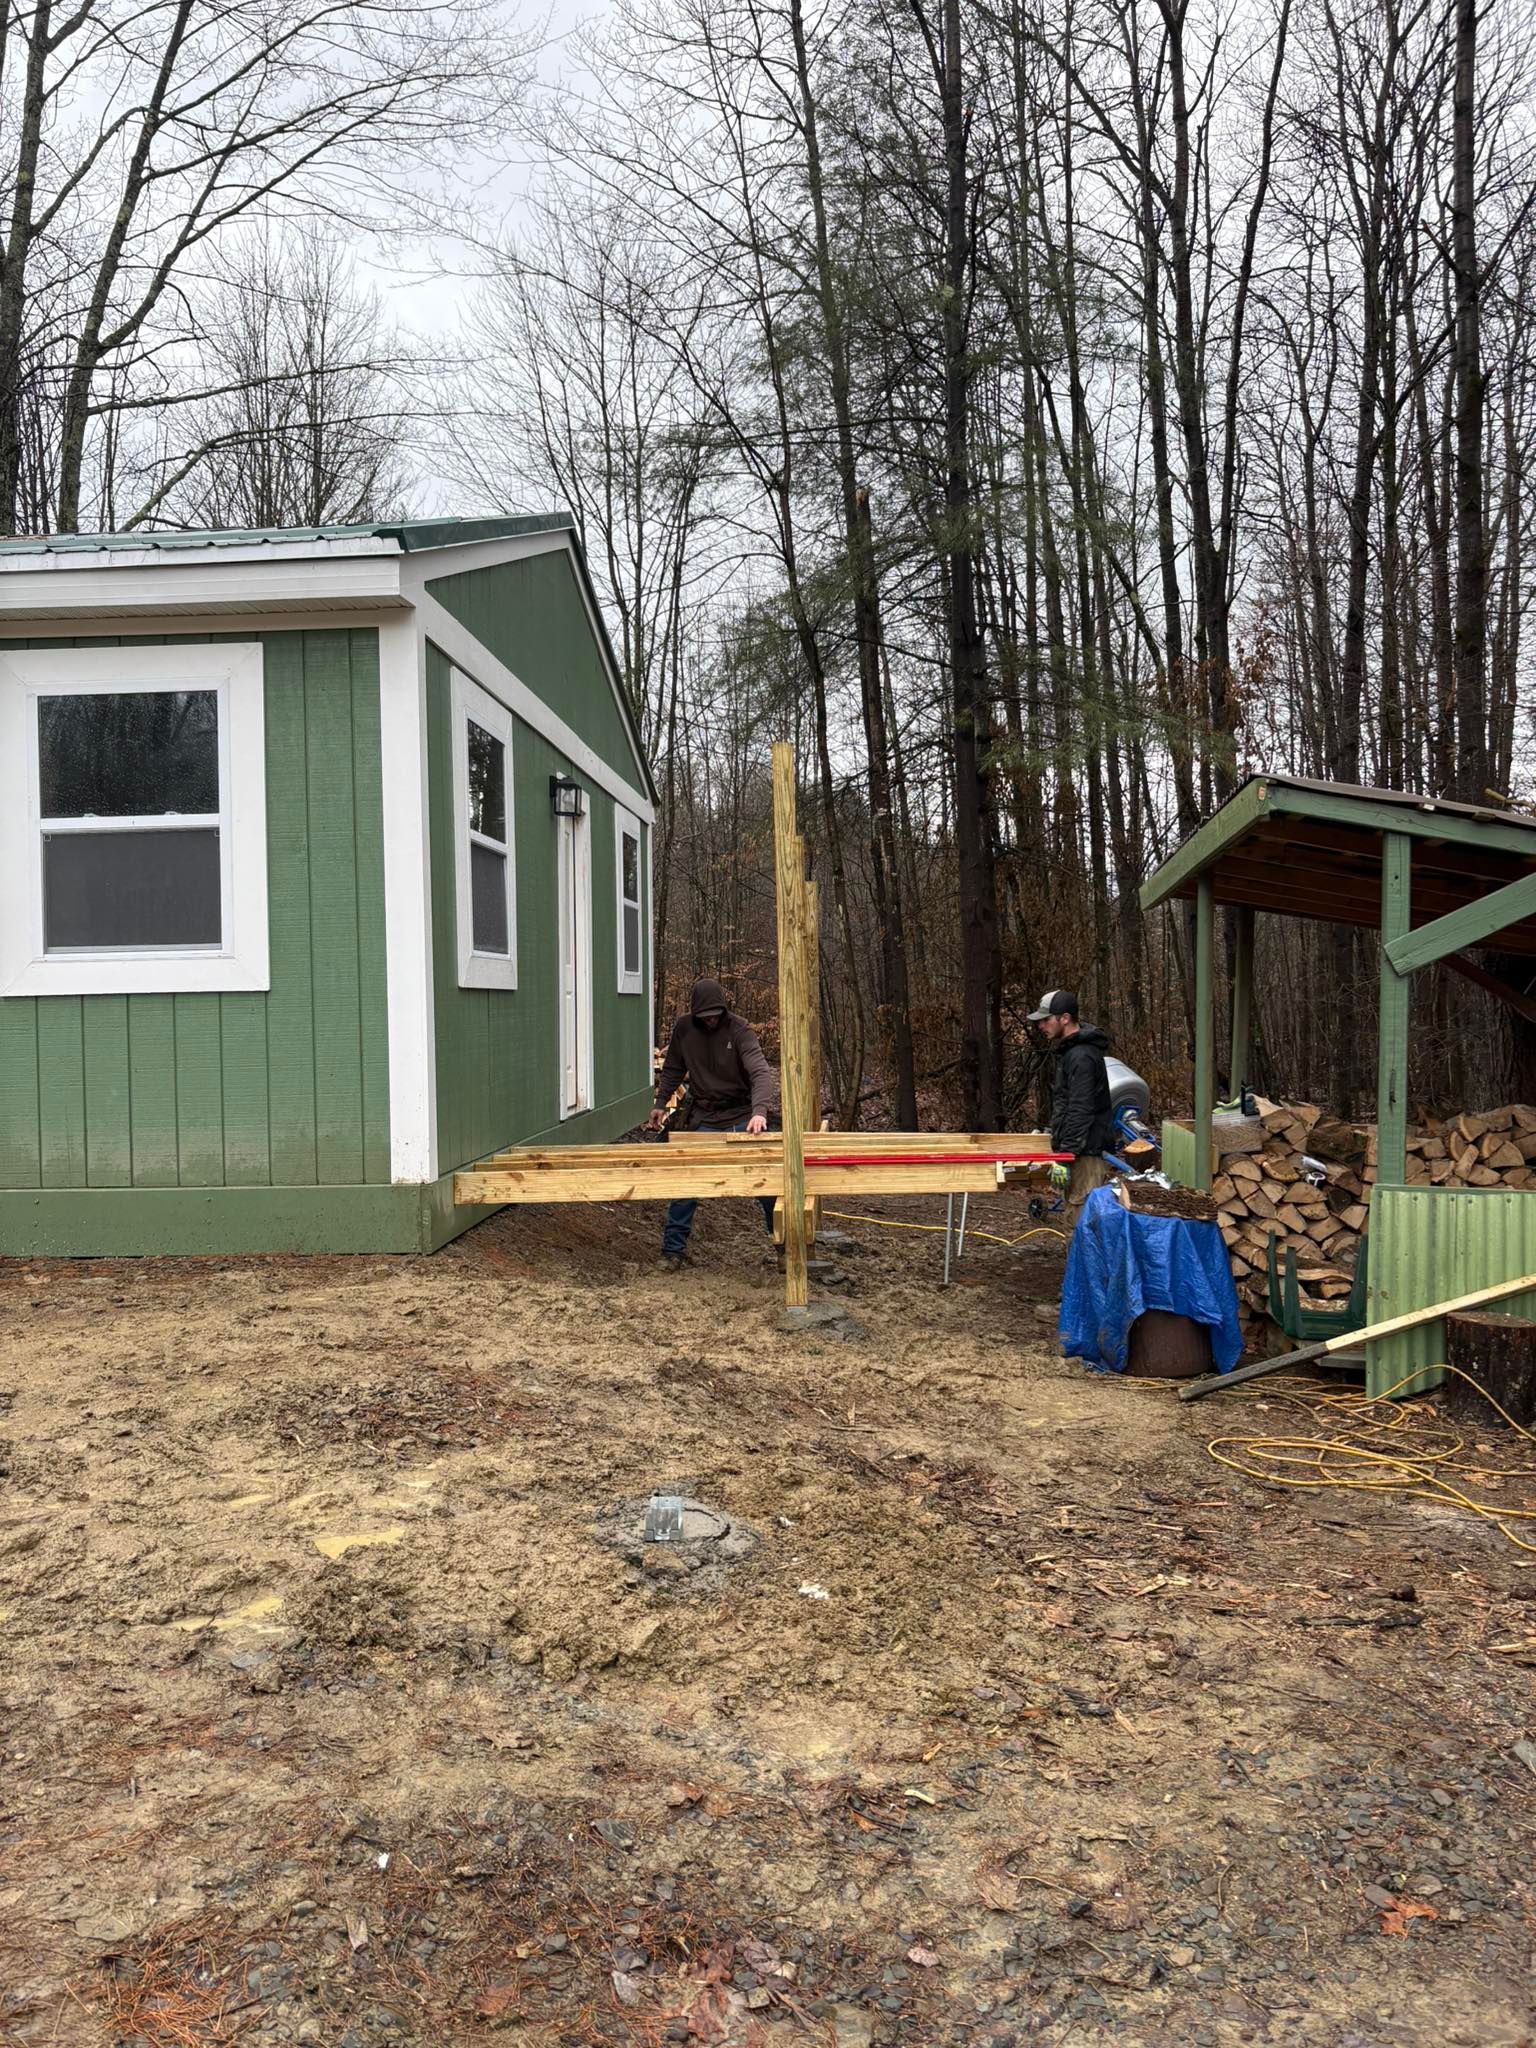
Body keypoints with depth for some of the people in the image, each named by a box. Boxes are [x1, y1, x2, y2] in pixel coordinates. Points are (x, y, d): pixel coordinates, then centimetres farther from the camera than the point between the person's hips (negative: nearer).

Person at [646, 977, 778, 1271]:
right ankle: (673, 1249, 8)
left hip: (742, 1115, -2)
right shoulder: (684, 1028, -4)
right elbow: (673, 1069, 11)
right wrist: (660, 1104, 3)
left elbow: (760, 1072, -27)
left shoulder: (740, 1030, -15)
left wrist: (759, 1111, -41)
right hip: (703, 1120, 2)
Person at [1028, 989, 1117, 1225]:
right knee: (1077, 1217, 13)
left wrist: (1065, 1156, -21)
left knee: (1083, 1219, -10)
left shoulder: (1082, 1057, -17)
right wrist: (1059, 1143, 25)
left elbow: (1080, 1113, -21)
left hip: (1085, 1152, -11)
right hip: (1080, 1150, 11)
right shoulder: (1069, 1051, 16)